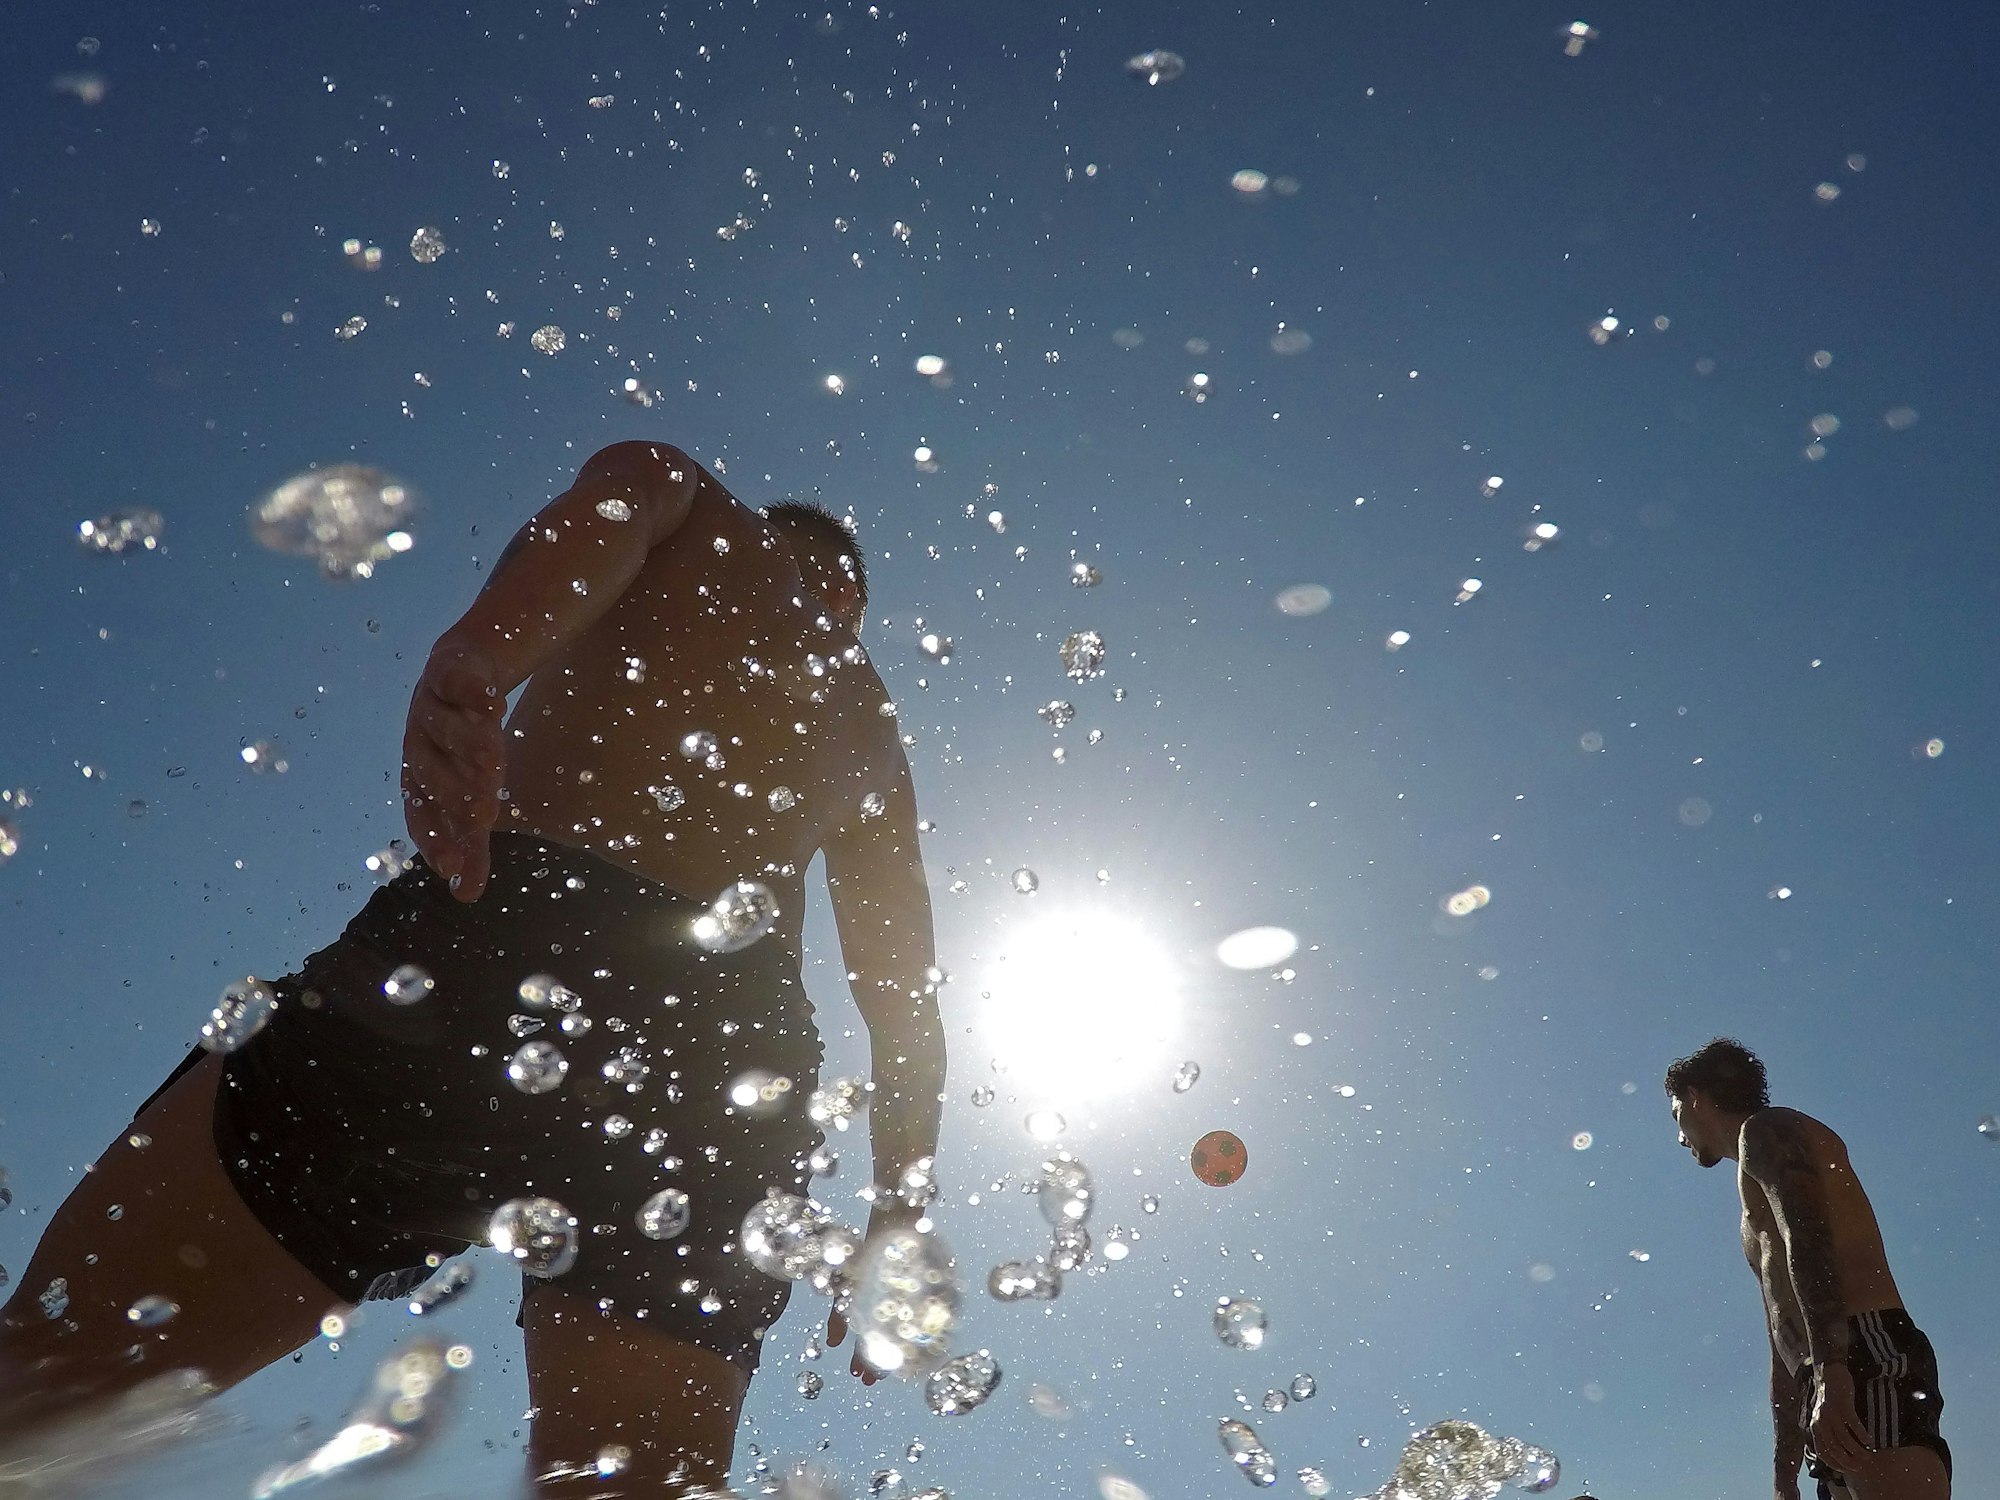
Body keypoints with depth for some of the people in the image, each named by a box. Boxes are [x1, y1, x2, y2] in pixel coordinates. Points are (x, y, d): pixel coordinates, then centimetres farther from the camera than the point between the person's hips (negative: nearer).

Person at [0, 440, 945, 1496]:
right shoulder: (869, 721, 34)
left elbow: (597, 526, -2)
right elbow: (910, 992, 29)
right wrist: (898, 1212, 31)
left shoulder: (674, 489, 24)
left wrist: (471, 663, -20)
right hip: (731, 1040, 5)